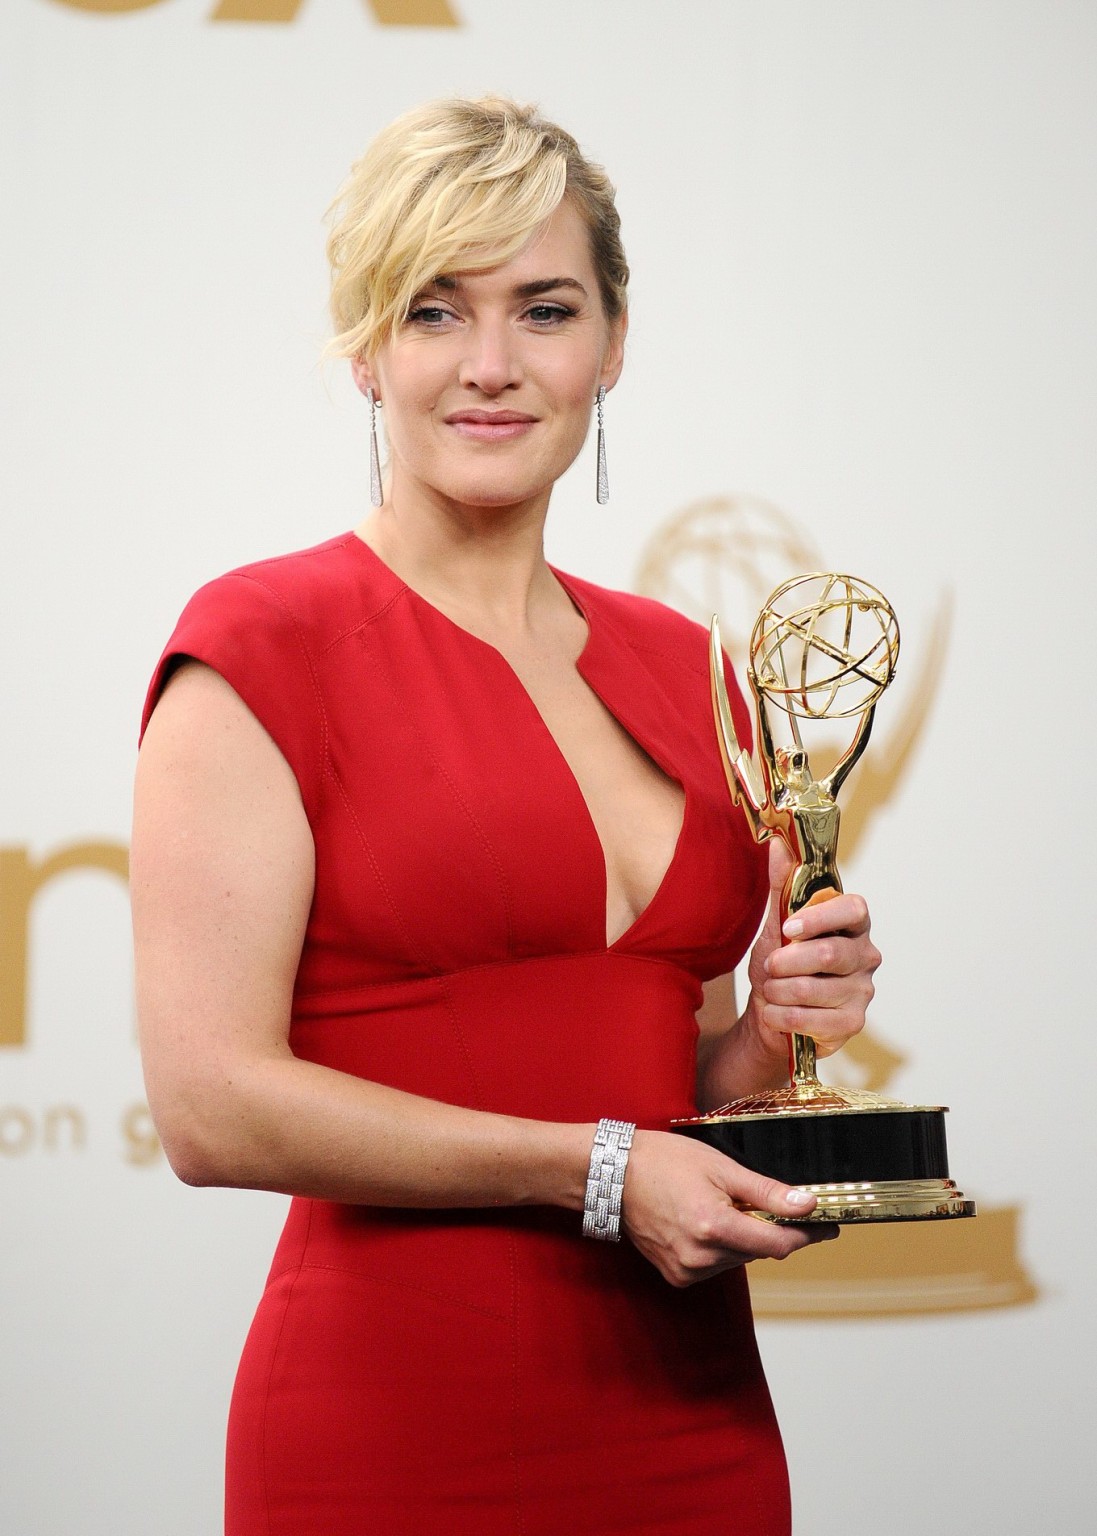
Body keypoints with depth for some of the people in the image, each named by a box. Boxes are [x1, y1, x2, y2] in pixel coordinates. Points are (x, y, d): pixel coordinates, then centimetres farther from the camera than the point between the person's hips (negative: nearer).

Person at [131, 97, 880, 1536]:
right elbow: (213, 1105, -14)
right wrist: (599, 1173, -16)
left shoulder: (683, 668, 12)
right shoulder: (261, 643, -6)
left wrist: (779, 1029, 0)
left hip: (695, 1418, 6)